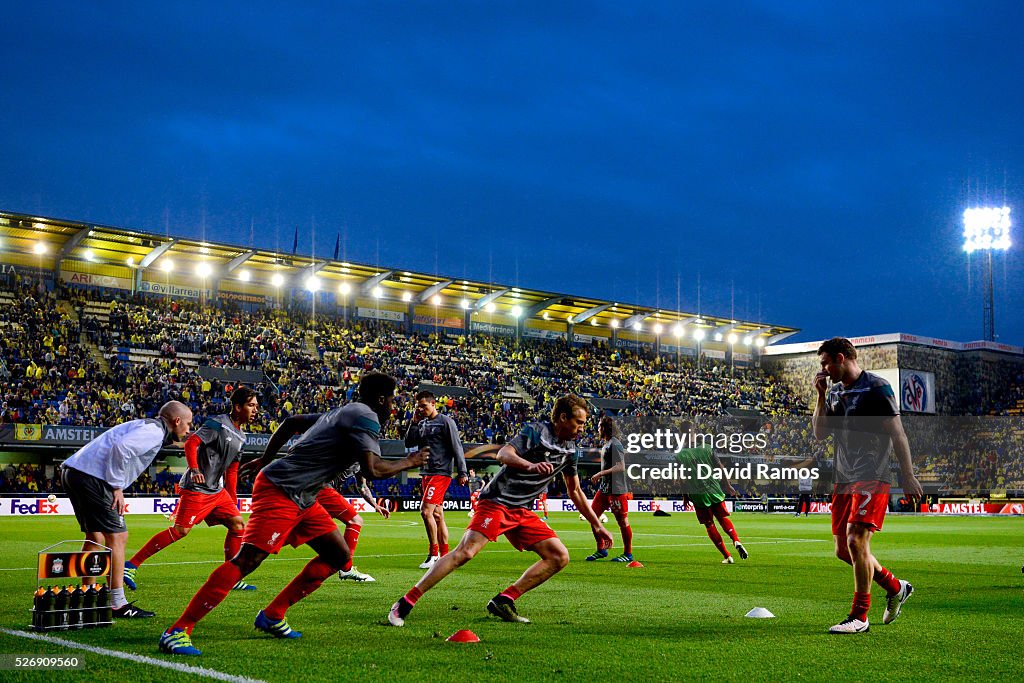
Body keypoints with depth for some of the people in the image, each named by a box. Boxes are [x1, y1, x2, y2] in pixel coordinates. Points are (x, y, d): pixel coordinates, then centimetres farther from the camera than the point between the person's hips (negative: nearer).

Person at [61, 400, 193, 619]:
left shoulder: (145, 427, 25)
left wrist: (116, 487, 13)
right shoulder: (155, 431, -7)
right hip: (91, 477, -10)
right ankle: (118, 605, -5)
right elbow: (121, 448, -23)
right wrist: (117, 488, -16)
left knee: (96, 537, 19)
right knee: (117, 537, -6)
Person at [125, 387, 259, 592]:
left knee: (238, 525, 1)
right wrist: (194, 470, -35)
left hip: (217, 490, 9)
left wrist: (233, 502, 18)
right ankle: (131, 566, -4)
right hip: (196, 488, -9)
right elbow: (191, 443, -20)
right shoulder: (218, 424, -10)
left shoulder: (240, 437, 16)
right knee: (180, 530, -13)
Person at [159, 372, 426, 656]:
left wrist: (264, 460, 30)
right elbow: (372, 469, -24)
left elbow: (290, 424, 25)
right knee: (246, 560, -17)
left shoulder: (343, 412, 18)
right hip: (280, 492, -11)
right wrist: (408, 462, -7)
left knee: (339, 555, 11)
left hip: (302, 500, 11)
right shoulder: (365, 417, -11)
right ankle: (178, 630, -16)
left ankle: (272, 616, 15)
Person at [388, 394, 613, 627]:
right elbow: (503, 454, -25)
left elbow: (575, 491, 25)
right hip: (496, 501, -8)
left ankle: (503, 601, -1)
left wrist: (597, 525, 26)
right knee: (465, 552, -23)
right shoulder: (536, 431, -10)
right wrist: (530, 465, -43)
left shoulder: (570, 450, 13)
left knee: (560, 557, -4)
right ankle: (404, 603, -18)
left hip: (522, 511, 8)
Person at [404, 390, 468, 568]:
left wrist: (462, 472, -13)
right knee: (437, 515, 9)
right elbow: (409, 444, 11)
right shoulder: (422, 424, 15)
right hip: (426, 474, 8)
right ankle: (445, 555, 14)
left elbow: (457, 448, -9)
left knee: (426, 510, -17)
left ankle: (434, 554, -10)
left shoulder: (446, 422, -6)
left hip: (441, 473, -8)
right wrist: (414, 422, 2)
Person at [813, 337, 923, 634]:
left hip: (872, 478, -8)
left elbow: (897, 434, -9)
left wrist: (907, 475, -14)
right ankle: (896, 588, 30)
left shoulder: (876, 388, -7)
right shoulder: (835, 391, 15)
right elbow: (820, 434, 12)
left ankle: (859, 617, -7)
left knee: (856, 540, -17)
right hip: (844, 479, 8)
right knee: (843, 550, 9)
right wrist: (821, 396, 3)